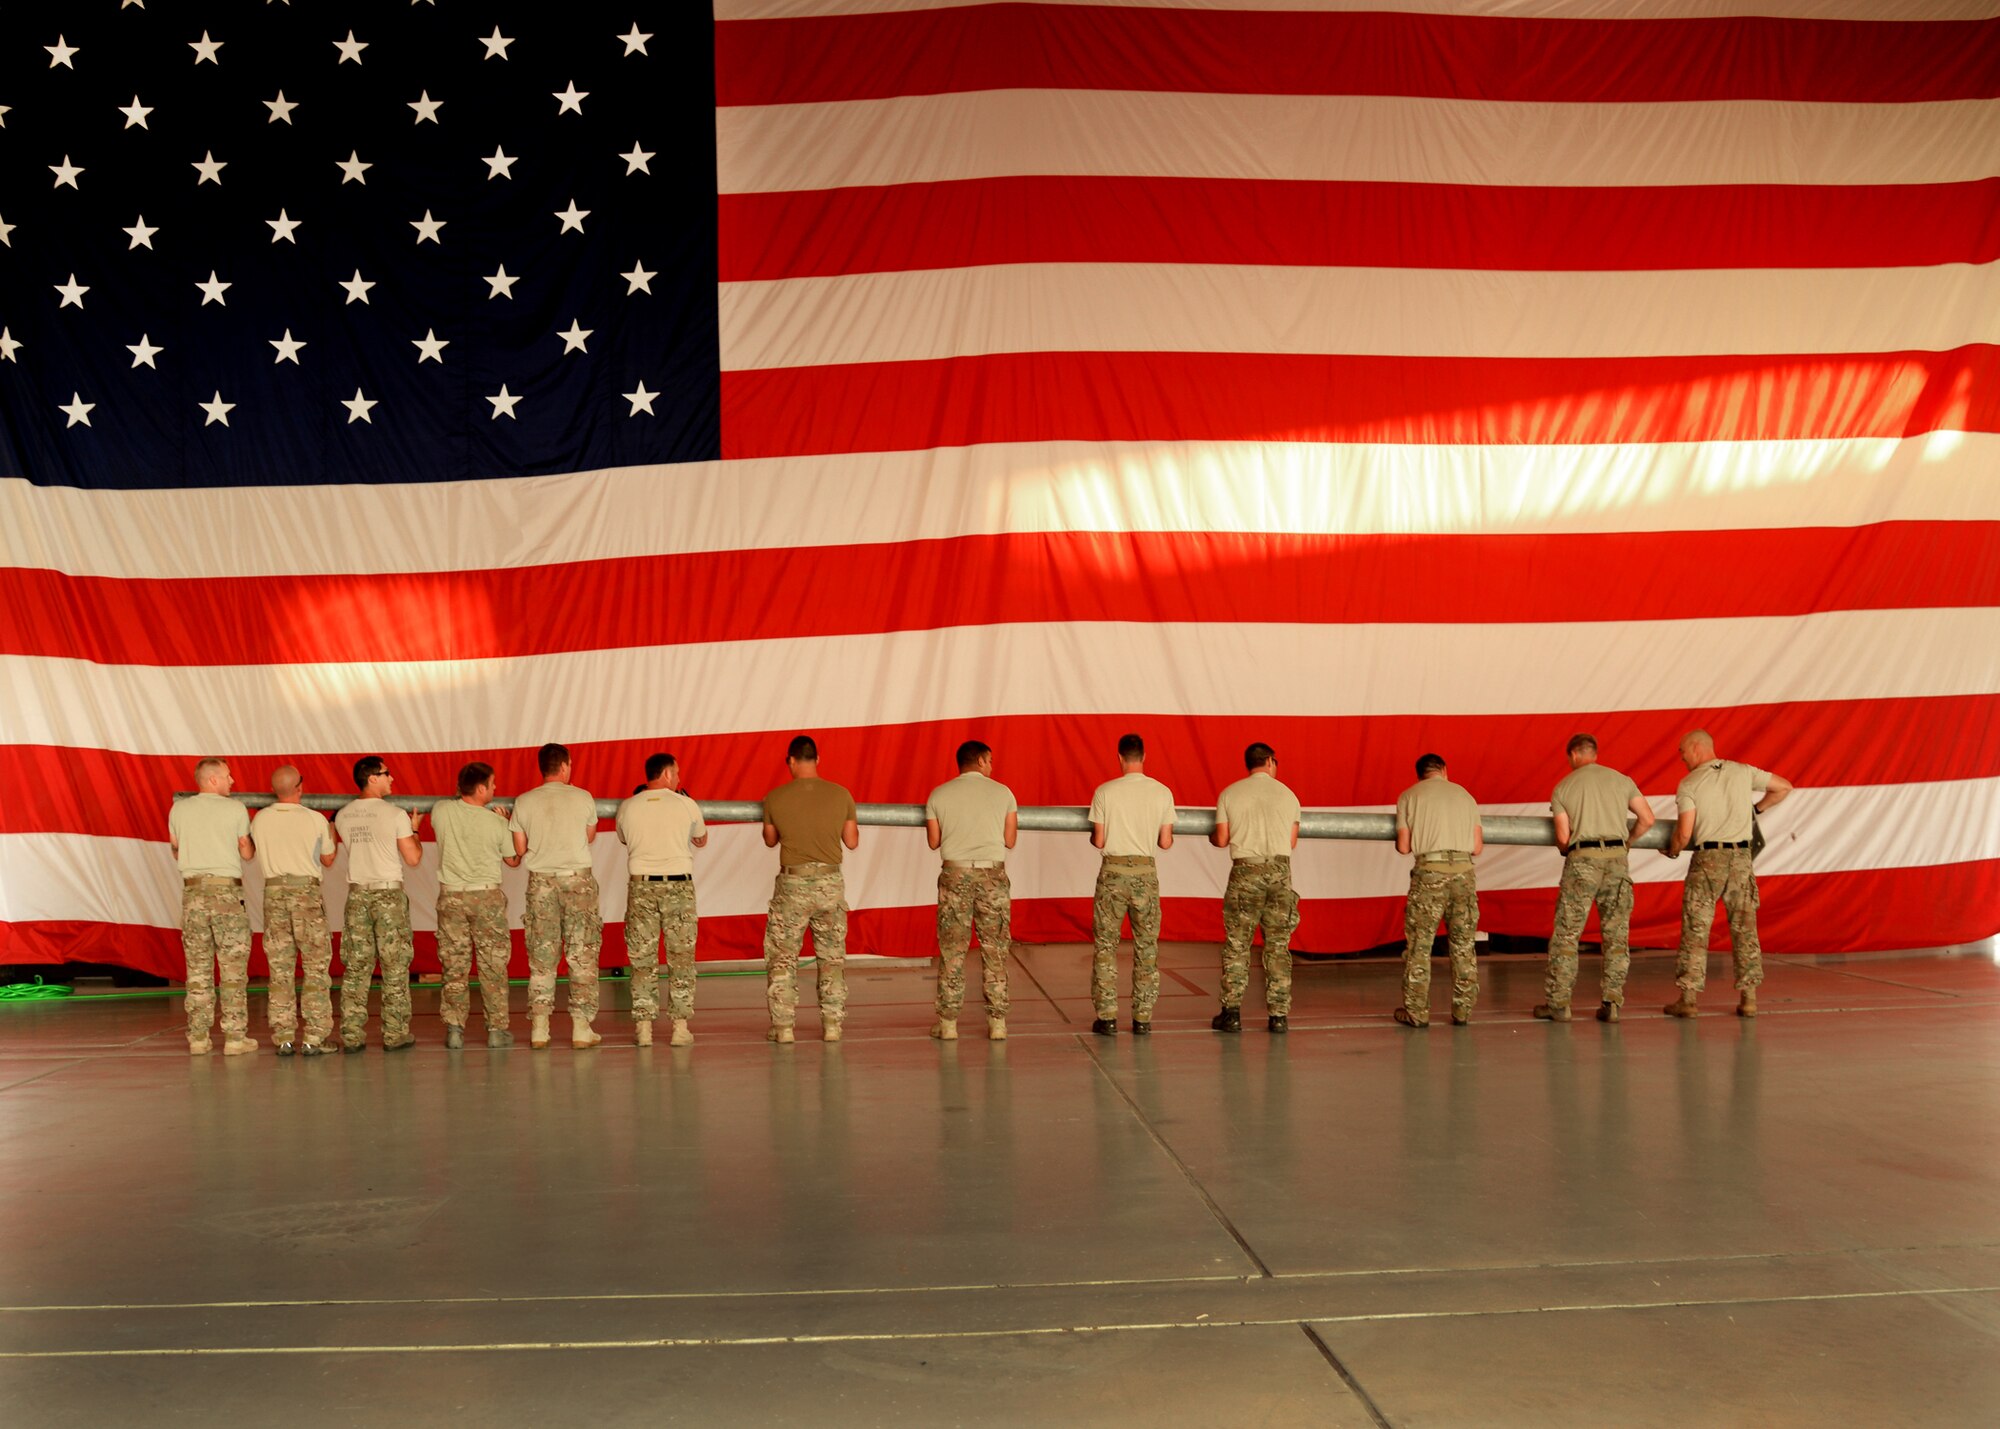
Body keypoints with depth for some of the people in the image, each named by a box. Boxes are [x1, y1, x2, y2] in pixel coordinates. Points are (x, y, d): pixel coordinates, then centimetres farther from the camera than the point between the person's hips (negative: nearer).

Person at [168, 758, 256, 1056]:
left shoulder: (178, 810, 6)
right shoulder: (235, 809, -3)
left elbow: (176, 852, 17)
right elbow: (248, 854, 3)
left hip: (193, 890, 3)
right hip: (227, 891, -3)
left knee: (197, 968, 7)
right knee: (233, 966, 1)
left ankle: (198, 1037, 7)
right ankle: (235, 1037, 0)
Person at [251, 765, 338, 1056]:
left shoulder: (259, 819, 1)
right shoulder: (316, 819, -5)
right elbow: (328, 860, 8)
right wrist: (332, 832, 26)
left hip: (273, 891, 3)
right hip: (306, 892, -3)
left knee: (280, 968, 7)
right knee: (316, 966, 3)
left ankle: (283, 1039, 8)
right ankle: (315, 1038, -1)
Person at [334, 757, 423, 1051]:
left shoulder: (342, 816, 6)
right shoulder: (395, 815, -8)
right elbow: (413, 859, -4)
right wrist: (414, 829, 13)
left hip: (357, 893, 4)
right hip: (389, 894, -4)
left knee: (355, 966, 6)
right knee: (394, 966, 2)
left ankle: (351, 1036, 5)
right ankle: (395, 1035, 3)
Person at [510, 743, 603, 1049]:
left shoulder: (524, 802, 0)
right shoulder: (583, 798, -2)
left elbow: (519, 849, 3)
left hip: (540, 881, 2)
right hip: (578, 878, -1)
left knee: (542, 955, 8)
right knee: (582, 954, 4)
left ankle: (539, 1027, 6)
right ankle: (581, 1026, 2)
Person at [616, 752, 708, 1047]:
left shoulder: (628, 807, 3)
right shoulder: (686, 805, 1)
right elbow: (701, 841, 18)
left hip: (641, 885, 1)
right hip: (679, 884, -1)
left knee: (642, 958, 6)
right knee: (681, 957, 6)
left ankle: (644, 1027, 5)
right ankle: (680, 1027, 5)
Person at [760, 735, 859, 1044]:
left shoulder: (775, 798, -4)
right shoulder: (841, 795, -1)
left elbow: (770, 840, 11)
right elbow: (852, 842, 6)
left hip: (792, 883, -2)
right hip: (830, 882, 2)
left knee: (782, 957, 8)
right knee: (832, 956, 12)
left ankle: (783, 1026, 6)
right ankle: (832, 1024, 12)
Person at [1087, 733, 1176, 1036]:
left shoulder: (1105, 792, -6)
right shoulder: (1162, 792, 0)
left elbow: (1098, 841, -3)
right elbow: (1166, 842, 3)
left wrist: (1091, 837, 20)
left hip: (1113, 871, -2)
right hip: (1145, 871, 2)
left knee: (1105, 944, 6)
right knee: (1146, 945, 10)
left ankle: (1107, 1017, 4)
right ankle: (1142, 1018, 10)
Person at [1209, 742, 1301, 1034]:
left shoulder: (1229, 794, 4)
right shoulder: (1287, 794, 8)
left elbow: (1221, 840, 3)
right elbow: (1292, 842, 11)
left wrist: (1210, 837, 26)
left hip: (1245, 870, -1)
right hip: (1280, 870, 1)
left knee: (1236, 944, 5)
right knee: (1278, 945, 7)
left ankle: (1232, 1013, 3)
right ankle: (1278, 1015, 7)